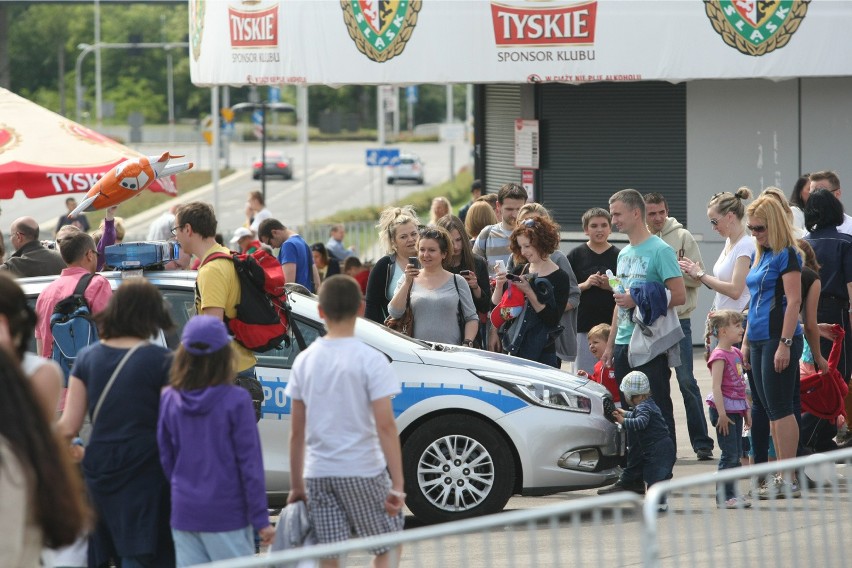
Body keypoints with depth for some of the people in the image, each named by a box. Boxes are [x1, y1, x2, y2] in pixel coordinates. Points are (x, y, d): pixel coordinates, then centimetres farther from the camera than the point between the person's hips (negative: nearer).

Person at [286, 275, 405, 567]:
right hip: (363, 471, -4)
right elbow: (385, 426, -14)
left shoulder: (304, 360, 5)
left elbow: (296, 432, 8)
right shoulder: (370, 360, -9)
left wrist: (296, 485, 15)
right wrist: (397, 484, -13)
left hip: (318, 474, 4)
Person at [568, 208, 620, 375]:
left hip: (612, 325, 0)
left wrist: (612, 286, -11)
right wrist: (585, 285, -11)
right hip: (583, 326, 0)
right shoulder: (576, 255, 6)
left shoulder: (619, 256, 6)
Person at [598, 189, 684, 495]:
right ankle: (633, 477, 16)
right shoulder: (624, 254, 18)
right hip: (625, 343, 8)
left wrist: (639, 303, -17)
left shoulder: (660, 250, -8)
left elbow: (679, 296, -14)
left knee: (658, 411, -5)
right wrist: (611, 344, 19)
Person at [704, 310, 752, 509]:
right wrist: (722, 414, -22)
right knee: (730, 454, -8)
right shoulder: (719, 356, -14)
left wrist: (746, 410, 20)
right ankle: (724, 496, -3)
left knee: (736, 454, 10)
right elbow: (716, 387, -19)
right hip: (724, 409, -9)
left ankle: (731, 494, 14)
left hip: (736, 410, 9)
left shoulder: (736, 353, 13)